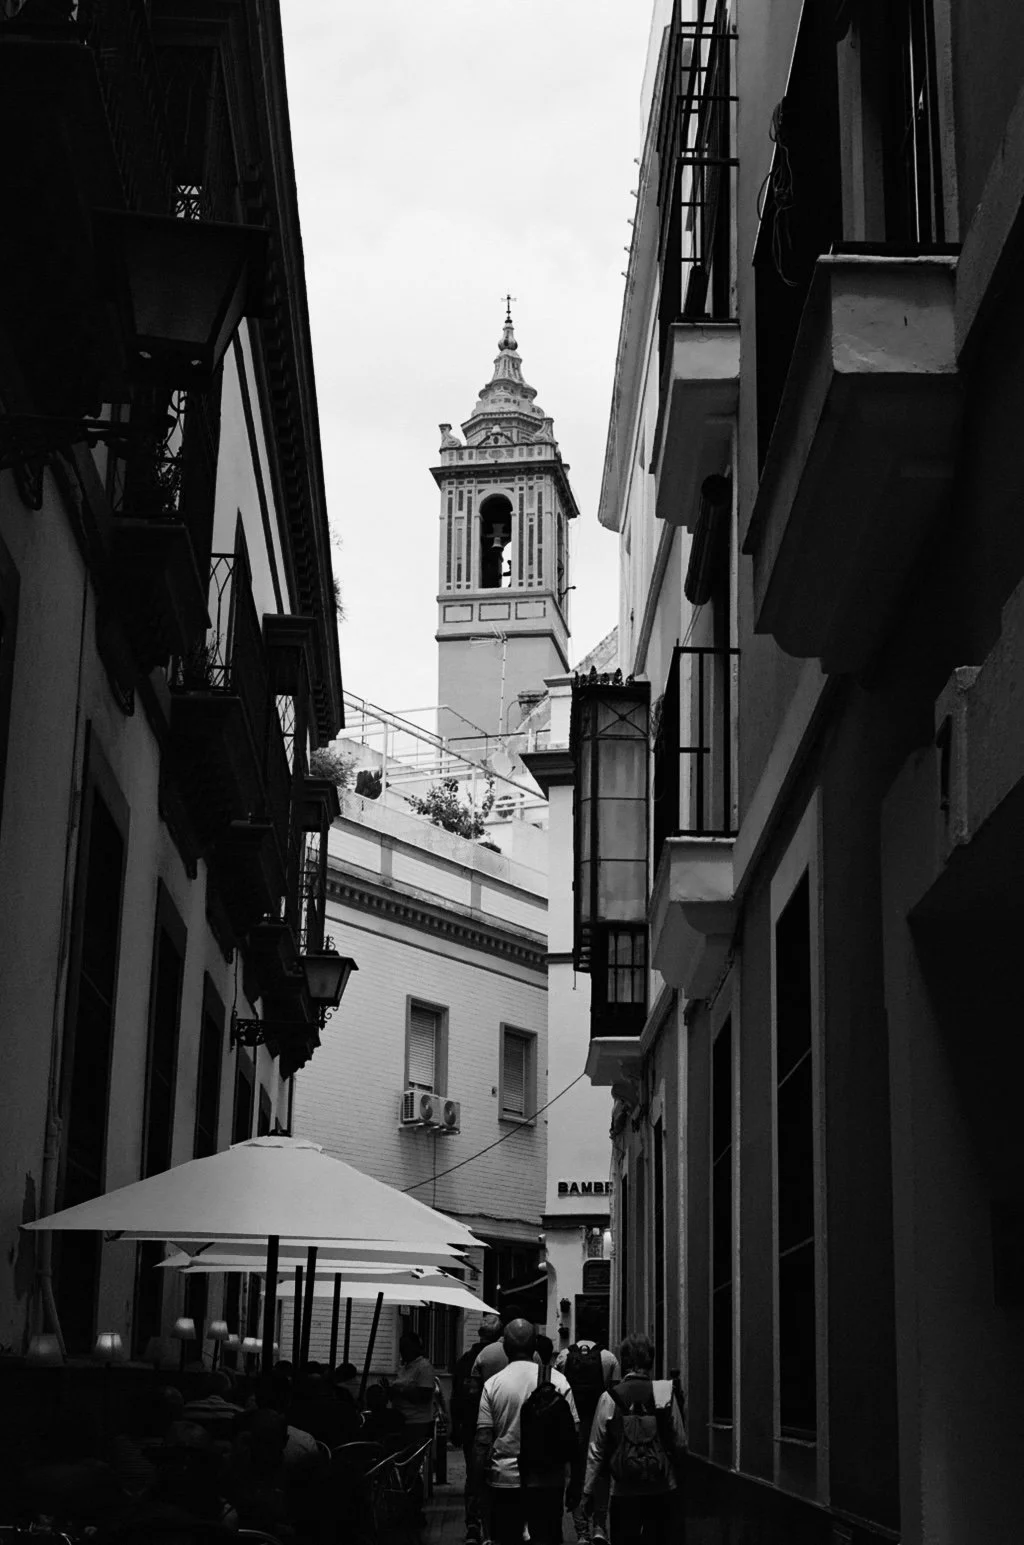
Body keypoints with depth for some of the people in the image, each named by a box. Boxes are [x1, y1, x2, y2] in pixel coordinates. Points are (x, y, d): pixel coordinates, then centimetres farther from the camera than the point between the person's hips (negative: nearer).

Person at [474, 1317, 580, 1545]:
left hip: (504, 1481, 0)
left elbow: (483, 1440, -6)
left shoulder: (493, 1384, -5)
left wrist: (479, 1481, 3)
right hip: (547, 1480, 0)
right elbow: (573, 1434, -3)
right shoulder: (558, 1381, -4)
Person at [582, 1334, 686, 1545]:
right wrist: (675, 1472, 14)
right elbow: (680, 1442, -3)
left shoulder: (609, 1398, -6)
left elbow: (596, 1449, -3)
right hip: (661, 1488, 0)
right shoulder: (665, 1393, -5)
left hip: (624, 1490, 0)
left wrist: (588, 1490, 6)